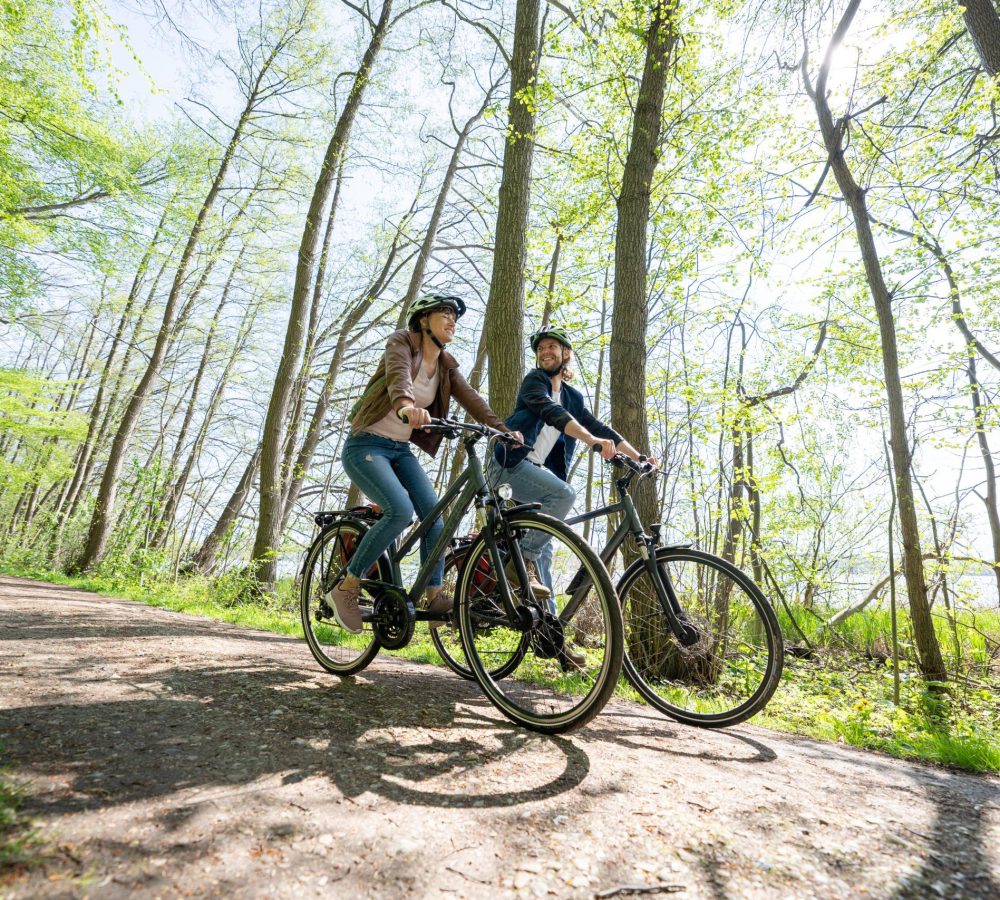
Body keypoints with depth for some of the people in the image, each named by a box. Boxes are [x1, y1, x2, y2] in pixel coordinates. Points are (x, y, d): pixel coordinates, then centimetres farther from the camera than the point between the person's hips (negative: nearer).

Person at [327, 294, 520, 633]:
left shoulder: (446, 366, 8)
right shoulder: (402, 341, -9)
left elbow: (472, 400, -6)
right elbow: (398, 376, -31)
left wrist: (504, 430, -22)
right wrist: (406, 405, -53)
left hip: (400, 450, 6)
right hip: (366, 445, -6)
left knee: (433, 511, -13)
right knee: (400, 510, -25)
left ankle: (435, 594, -1)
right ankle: (345, 588, -9)